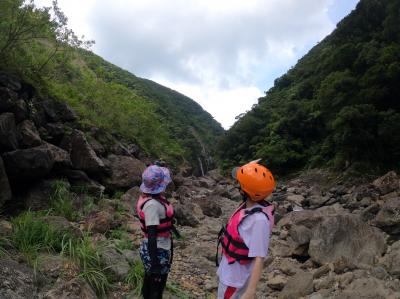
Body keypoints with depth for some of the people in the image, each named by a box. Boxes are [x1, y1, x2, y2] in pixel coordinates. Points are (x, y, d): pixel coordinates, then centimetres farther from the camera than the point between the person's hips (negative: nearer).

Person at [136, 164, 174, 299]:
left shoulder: (152, 197, 0)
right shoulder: (152, 205, -27)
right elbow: (151, 235, -28)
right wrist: (155, 264, -26)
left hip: (159, 249, 8)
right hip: (157, 252, -8)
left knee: (149, 285, 23)